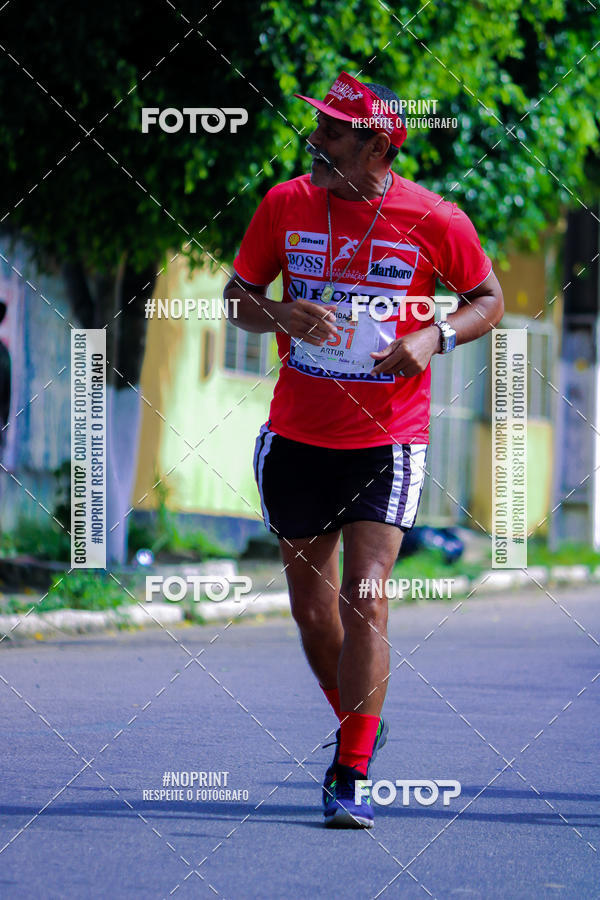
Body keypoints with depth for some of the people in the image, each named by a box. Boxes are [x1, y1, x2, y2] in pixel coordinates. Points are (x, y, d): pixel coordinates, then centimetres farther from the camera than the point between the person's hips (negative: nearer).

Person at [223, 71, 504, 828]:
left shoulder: (435, 221, -8)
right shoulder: (285, 205, -1)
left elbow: (488, 299, 6)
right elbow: (238, 292, 9)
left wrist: (436, 337, -14)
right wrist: (281, 315, -14)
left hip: (388, 441, -3)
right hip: (296, 436, 3)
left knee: (364, 601, -14)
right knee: (311, 607, 11)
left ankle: (350, 780, -9)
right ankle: (359, 727, 36)